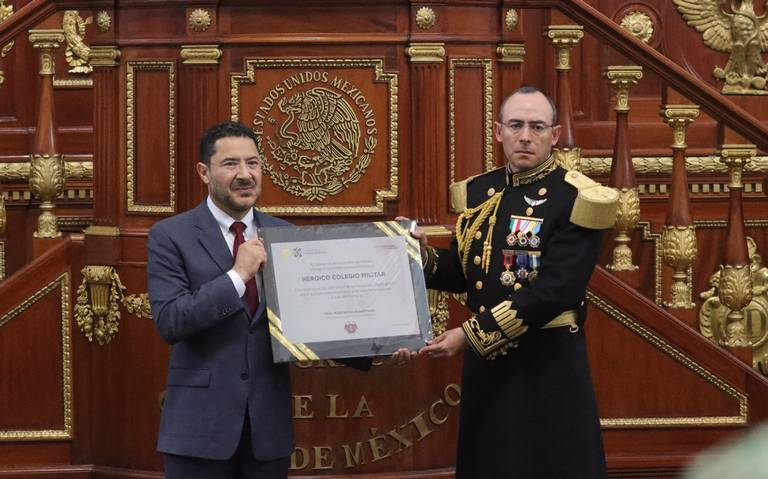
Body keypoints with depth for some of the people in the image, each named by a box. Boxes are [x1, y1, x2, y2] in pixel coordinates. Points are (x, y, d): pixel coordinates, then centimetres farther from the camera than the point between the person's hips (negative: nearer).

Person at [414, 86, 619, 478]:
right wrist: (424, 254, -5)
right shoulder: (477, 193, 9)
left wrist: (471, 335, -22)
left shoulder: (576, 199, -11)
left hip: (549, 366, -6)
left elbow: (555, 290, -20)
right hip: (485, 364, 6)